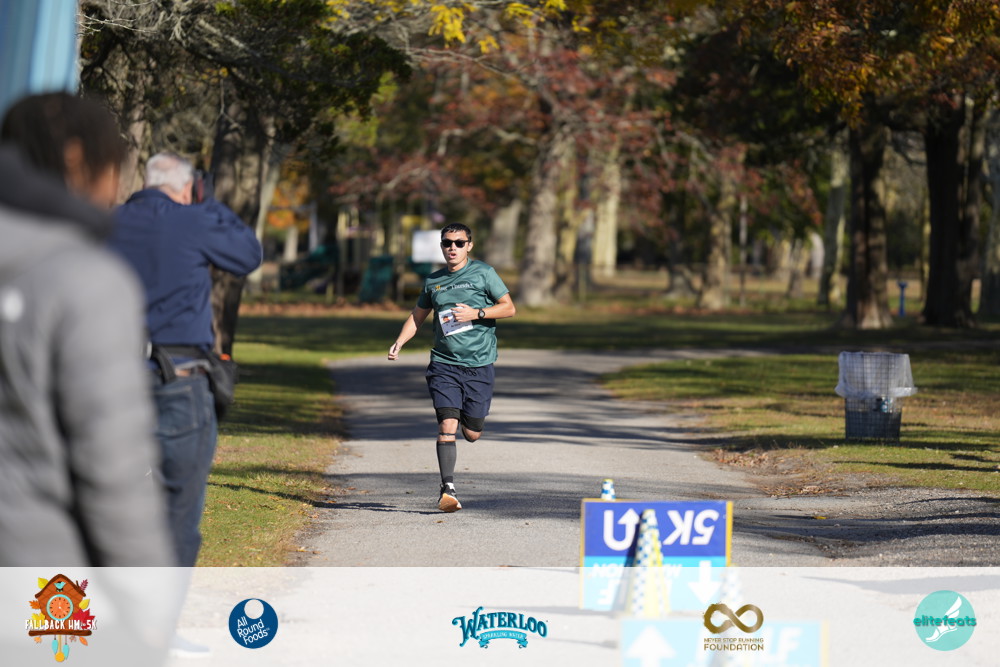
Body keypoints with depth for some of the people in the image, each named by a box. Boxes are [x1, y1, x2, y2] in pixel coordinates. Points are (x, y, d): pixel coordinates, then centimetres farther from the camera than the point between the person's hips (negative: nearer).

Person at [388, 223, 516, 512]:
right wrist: (399, 343, 6)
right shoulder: (433, 281, 11)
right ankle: (447, 489, -13)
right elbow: (417, 316, 22)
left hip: (479, 365, -1)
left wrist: (476, 313, -13)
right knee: (447, 426, -15)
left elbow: (509, 308, 1)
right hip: (444, 364, 1)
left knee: (472, 434, 5)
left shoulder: (483, 273, 1)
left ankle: (466, 417, 42)